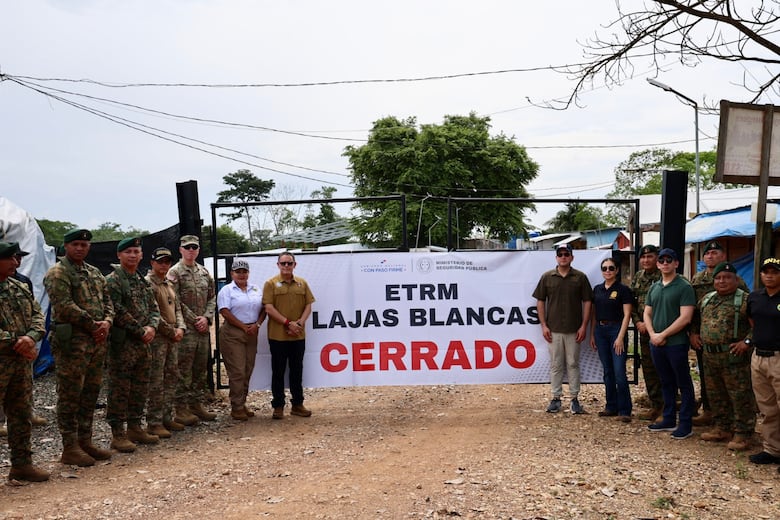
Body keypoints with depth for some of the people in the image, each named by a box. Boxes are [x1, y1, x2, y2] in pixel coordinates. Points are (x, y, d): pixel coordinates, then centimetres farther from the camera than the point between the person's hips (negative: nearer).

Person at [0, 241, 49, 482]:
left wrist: (31, 338, -10)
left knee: (22, 414, 14)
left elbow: (38, 316, 10)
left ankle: (21, 464, 25)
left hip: (23, 361, 7)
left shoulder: (20, 288, 13)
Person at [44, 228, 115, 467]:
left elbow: (107, 301, 16)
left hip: (96, 340, 8)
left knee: (90, 394, 12)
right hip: (71, 341, -8)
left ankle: (85, 441, 22)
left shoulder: (95, 273, 18)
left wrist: (107, 322, -4)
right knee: (70, 396, -3)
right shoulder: (57, 273, -7)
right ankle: (70, 448, 3)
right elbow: (65, 306, -17)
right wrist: (93, 324, -14)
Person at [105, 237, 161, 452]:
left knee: (140, 388, 14)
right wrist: (140, 331, -14)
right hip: (122, 343, -8)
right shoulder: (113, 280, -9)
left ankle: (135, 428, 24)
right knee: (119, 390, -3)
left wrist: (152, 327, -5)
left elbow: (154, 309, 16)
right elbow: (117, 311, -17)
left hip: (143, 343, 8)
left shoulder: (143, 281, 16)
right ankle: (118, 434, 3)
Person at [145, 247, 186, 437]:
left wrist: (180, 328, 1)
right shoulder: (147, 283, -10)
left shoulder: (169, 284, 18)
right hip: (157, 337, -9)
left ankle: (166, 418, 21)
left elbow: (177, 308, 19)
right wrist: (171, 332, -13)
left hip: (172, 338, 9)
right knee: (156, 382, -6)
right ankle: (154, 423, -1)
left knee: (171, 378, 12)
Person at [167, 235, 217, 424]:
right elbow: (175, 302, -12)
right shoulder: (174, 272, -6)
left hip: (203, 328, 7)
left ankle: (197, 404, 22)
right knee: (183, 369, -4)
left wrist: (206, 318, -3)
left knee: (201, 368, 12)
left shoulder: (204, 272, 14)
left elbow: (212, 297, 13)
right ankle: (181, 409, 1)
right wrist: (194, 320, -13)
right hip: (185, 328, -7)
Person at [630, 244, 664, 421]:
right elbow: (632, 302, 14)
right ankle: (656, 405, 20)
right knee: (648, 368, 10)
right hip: (643, 329, 7)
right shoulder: (637, 277, 13)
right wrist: (637, 322, 1)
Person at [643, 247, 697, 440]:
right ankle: (669, 420, 24)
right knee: (666, 383, 15)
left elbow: (685, 317, -15)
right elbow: (647, 313, 14)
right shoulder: (654, 288, 12)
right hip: (656, 344, 7)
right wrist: (653, 334, -4)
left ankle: (686, 424, 8)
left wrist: (663, 335, -15)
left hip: (676, 343, -6)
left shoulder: (684, 287, -8)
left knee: (683, 384, 2)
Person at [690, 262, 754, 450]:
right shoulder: (707, 299, 14)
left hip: (733, 356, -7)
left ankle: (742, 434, 5)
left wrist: (747, 342, -19)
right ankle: (722, 429, 27)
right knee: (716, 395, 15)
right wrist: (694, 334, 13)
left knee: (740, 396, -2)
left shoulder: (745, 300, -8)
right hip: (709, 356, 7)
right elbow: (696, 318, 28)